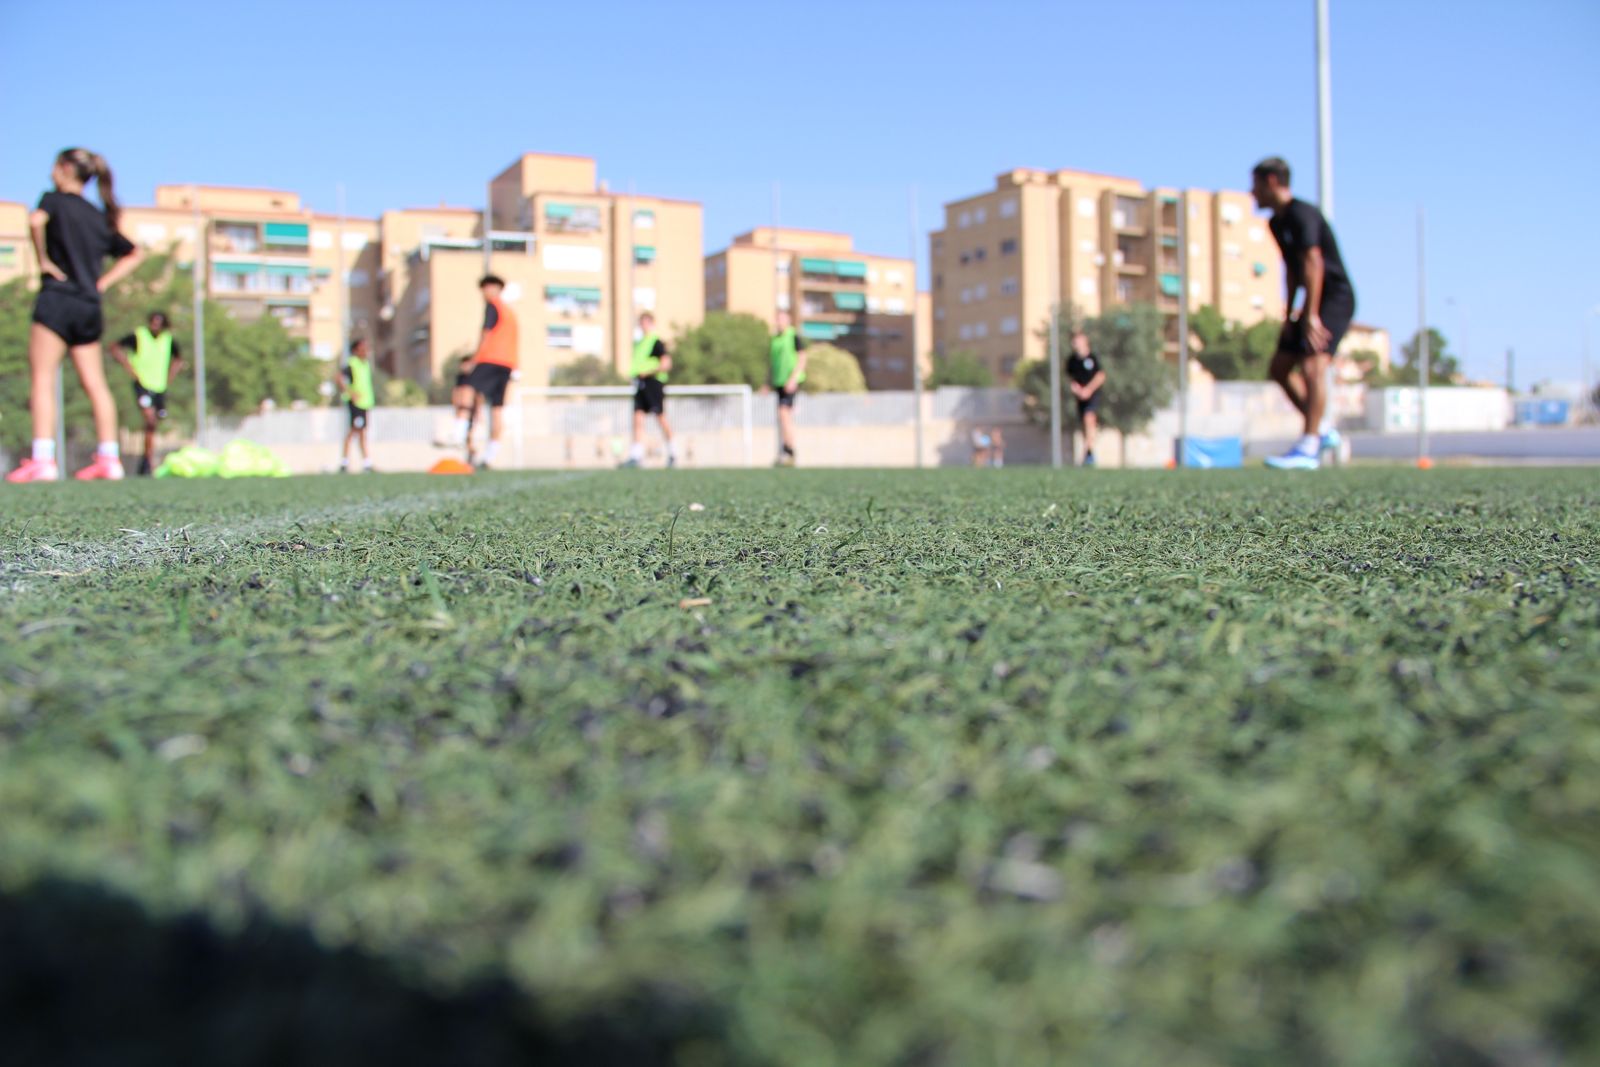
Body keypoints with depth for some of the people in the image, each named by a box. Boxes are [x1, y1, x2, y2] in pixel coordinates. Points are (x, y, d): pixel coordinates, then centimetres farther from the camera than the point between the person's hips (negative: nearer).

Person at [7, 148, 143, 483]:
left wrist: (43, 259, -11)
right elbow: (134, 254, 24)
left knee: (43, 380, -6)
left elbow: (36, 220, -23)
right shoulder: (101, 218, 18)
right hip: (89, 305, 6)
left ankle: (42, 459, -15)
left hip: (57, 298, -6)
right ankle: (109, 458, 5)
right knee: (95, 384, 6)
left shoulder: (55, 200, 0)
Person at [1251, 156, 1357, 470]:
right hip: (1315, 302, 10)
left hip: (1336, 297, -10)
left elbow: (1313, 263, -26)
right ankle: (1322, 432, 19)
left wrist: (1311, 315, -31)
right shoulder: (1277, 222, 13)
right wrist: (1289, 315, 15)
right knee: (1279, 368, 11)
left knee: (1312, 366, -24)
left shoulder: (1301, 214, -16)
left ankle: (1307, 450, -32)